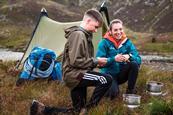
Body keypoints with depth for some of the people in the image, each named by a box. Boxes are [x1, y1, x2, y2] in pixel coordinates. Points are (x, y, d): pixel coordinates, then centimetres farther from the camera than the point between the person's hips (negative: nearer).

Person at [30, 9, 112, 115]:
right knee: (107, 80, -21)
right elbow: (75, 61, -22)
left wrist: (95, 62, 8)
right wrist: (96, 61, -13)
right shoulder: (78, 34, -15)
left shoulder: (84, 35, 16)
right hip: (74, 75, -10)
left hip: (76, 75, 10)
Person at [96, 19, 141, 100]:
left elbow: (138, 59, -10)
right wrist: (113, 59, -34)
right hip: (109, 74, -3)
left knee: (134, 63, -25)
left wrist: (129, 56, -32)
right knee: (113, 92, -31)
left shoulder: (127, 42, -2)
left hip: (122, 74, 4)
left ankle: (130, 90, -8)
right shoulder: (104, 43, -12)